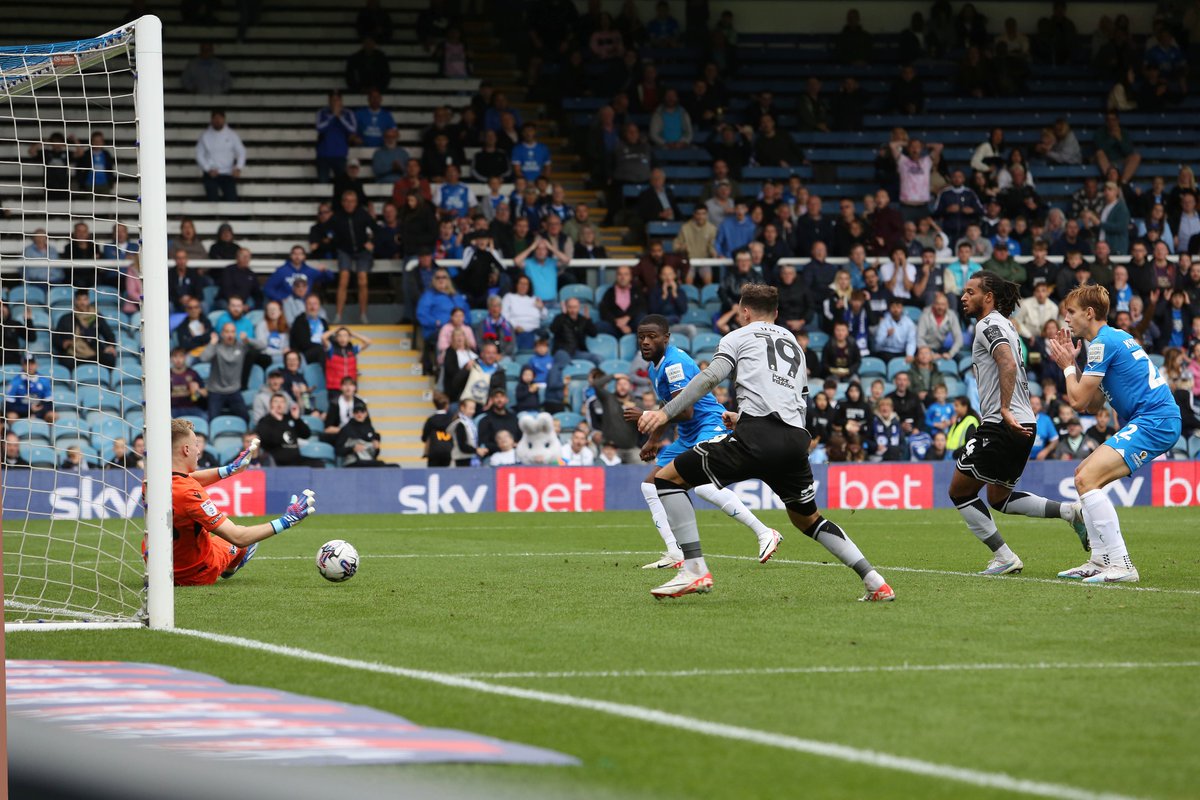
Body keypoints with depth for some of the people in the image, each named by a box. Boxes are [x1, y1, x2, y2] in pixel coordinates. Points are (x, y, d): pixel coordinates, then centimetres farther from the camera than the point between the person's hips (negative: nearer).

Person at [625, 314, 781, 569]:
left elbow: (685, 411, -24)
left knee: (703, 485, -31)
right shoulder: (654, 367, 15)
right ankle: (675, 554, 2)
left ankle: (765, 533, -27)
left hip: (711, 425, -11)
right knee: (650, 485, 6)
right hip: (688, 435, 11)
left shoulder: (675, 363, -17)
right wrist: (654, 440, 28)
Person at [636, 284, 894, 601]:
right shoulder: (794, 344, 32)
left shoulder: (739, 337, 15)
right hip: (796, 440, 6)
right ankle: (875, 582, 16)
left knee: (668, 478, 2)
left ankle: (694, 569, -11)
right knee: (808, 519, 28)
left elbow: (710, 377, -2)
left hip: (756, 436, -6)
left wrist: (665, 413, -6)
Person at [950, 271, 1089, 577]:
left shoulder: (988, 325, -11)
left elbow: (1008, 363, -27)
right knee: (999, 499, 21)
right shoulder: (1005, 325, 20)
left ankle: (1004, 557, 0)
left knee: (960, 491, 2)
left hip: (1001, 425, -10)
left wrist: (1005, 409, -31)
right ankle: (1070, 511, 7)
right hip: (1024, 425, 10)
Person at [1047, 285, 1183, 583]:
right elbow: (1093, 402, 24)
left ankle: (1121, 564, -23)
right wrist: (1071, 363, 19)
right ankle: (1100, 560, 16)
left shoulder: (1103, 342, -10)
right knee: (1084, 475, 18)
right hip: (1155, 421, 11)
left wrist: (1067, 366, 7)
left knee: (1087, 479, -19)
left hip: (1153, 422, -11)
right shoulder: (1118, 338, 22)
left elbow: (1079, 401, -9)